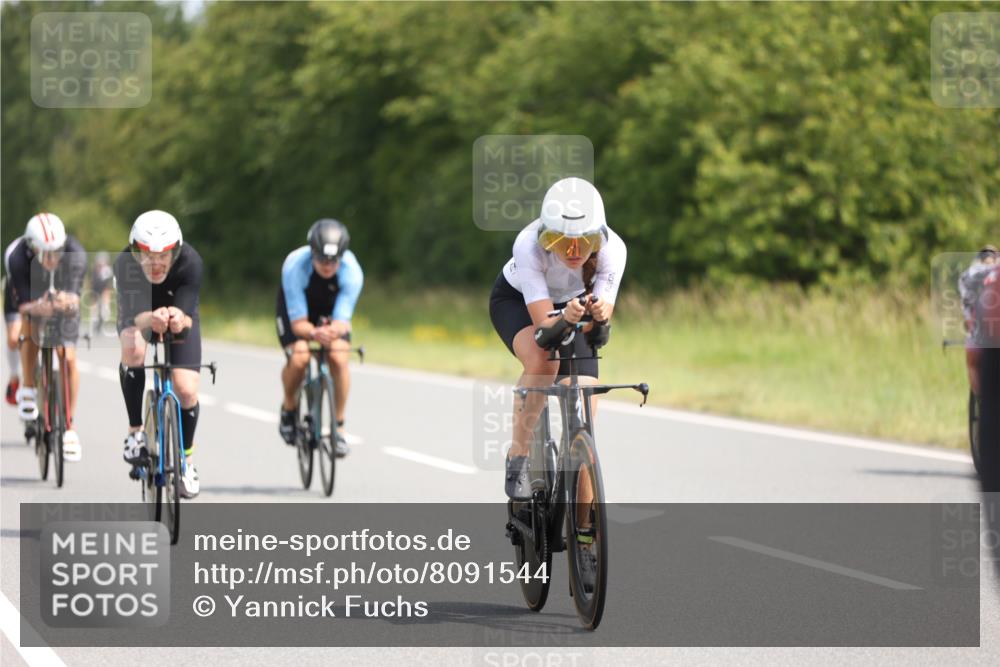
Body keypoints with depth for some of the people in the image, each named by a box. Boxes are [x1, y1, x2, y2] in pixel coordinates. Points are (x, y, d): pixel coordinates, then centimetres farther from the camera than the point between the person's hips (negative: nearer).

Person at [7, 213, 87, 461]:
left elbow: (74, 296, -42)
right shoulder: (18, 258, -35)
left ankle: (69, 426, -1)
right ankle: (28, 389, -4)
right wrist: (38, 307, -58)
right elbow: (23, 304, -36)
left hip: (63, 301, -1)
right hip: (34, 299, 1)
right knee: (30, 331, -27)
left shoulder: (75, 254, -35)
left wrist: (68, 301, -65)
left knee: (68, 359, -10)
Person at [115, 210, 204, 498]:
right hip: (138, 314, -1)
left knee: (186, 390, -12)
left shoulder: (190, 262, -35)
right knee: (132, 350, -35)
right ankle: (135, 431, -17)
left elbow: (188, 314, -40)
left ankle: (186, 457, 16)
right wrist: (150, 319, -67)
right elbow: (134, 315, -44)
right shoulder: (125, 264, -35)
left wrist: (179, 319, -64)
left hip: (179, 316, 1)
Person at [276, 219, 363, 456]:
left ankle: (339, 427, -8)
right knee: (298, 358, -27)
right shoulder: (295, 265, -37)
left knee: (338, 358, -25)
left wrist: (334, 330, -56)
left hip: (330, 312, 1)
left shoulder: (352, 271, -33)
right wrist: (314, 333, -55)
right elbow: (298, 323, -33)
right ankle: (289, 407, 5)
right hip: (296, 308, -1)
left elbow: (343, 321, -32)